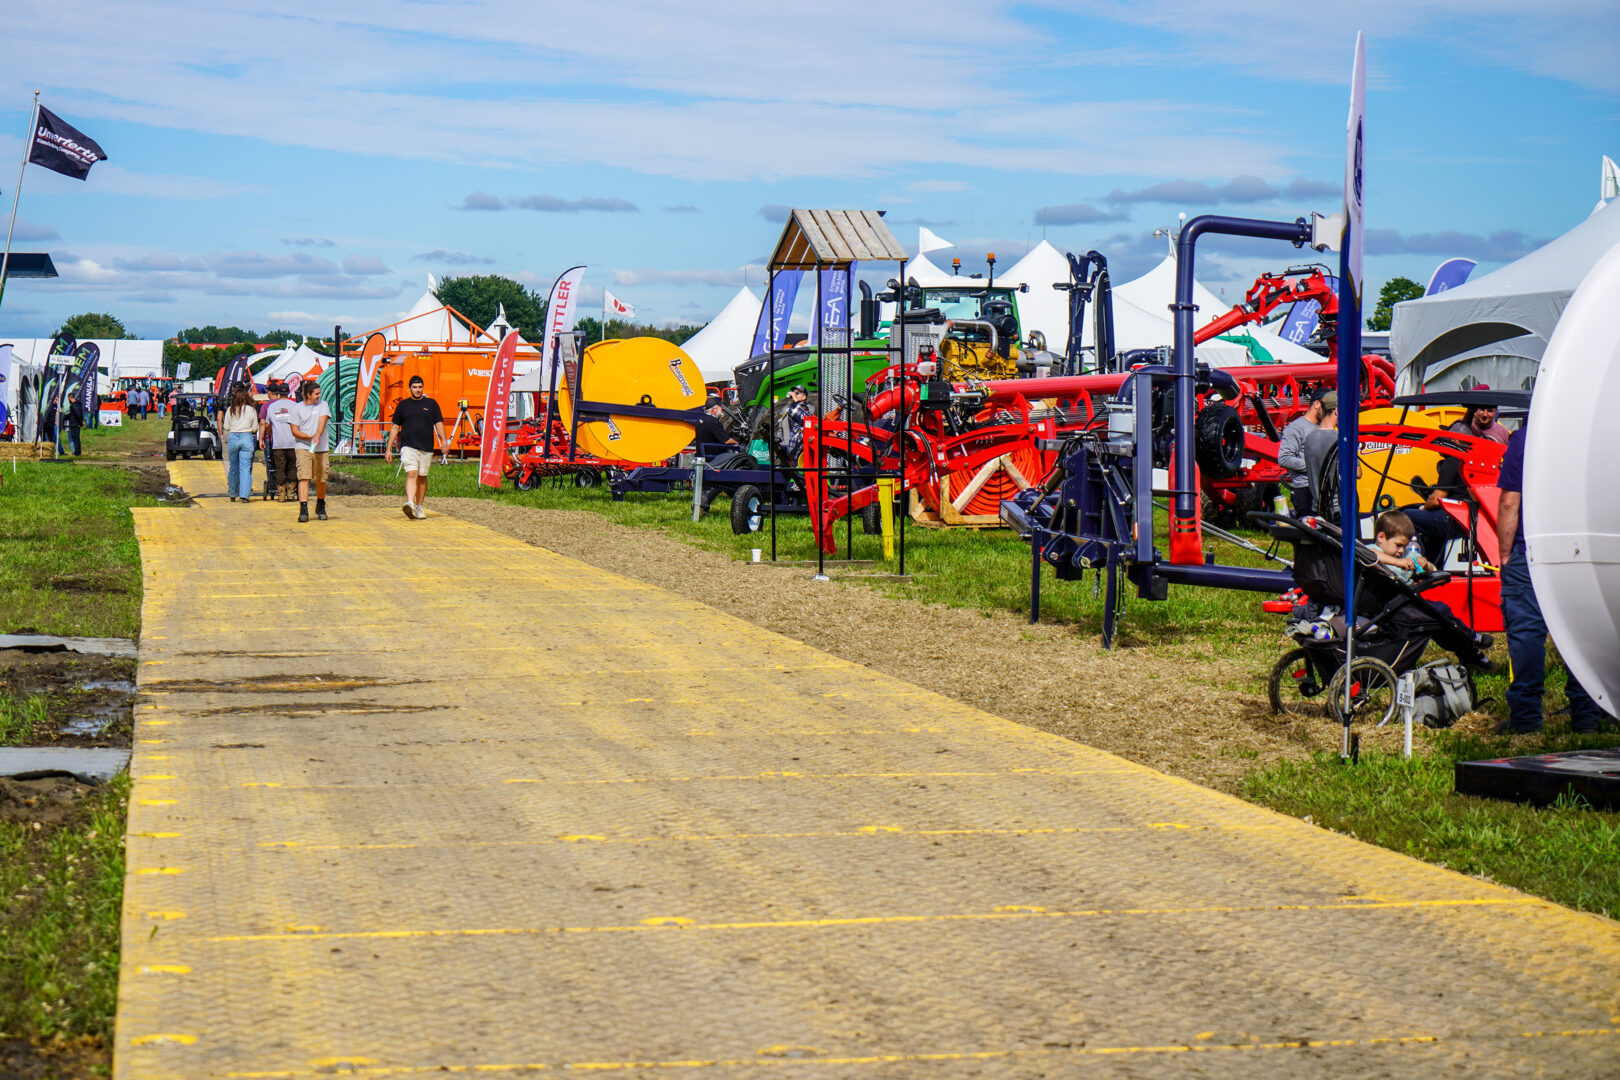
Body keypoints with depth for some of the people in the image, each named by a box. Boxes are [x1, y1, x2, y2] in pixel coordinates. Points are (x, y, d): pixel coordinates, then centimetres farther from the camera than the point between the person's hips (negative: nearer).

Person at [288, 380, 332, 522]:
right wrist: (310, 437, -14)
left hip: (321, 448, 2)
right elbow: (294, 431, -1)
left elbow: (322, 422, -8)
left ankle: (320, 507, 30)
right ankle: (303, 509, -20)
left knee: (321, 480, 8)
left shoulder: (323, 405, 8)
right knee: (304, 477, -14)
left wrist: (317, 437, -25)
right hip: (303, 448, -2)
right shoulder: (298, 409, 4)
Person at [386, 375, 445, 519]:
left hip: (426, 448, 1)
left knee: (422, 478, 7)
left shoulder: (431, 404, 10)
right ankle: (410, 504, -32)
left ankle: (419, 507, 19)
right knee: (411, 474, -18)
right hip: (408, 446, -1)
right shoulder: (403, 405, 10)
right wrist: (388, 449, 10)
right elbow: (395, 427, 13)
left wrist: (444, 441, -8)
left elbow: (439, 424, 8)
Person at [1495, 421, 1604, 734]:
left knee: (1527, 632, 1)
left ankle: (1525, 718, 1)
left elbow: (1509, 503, -7)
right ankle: (1586, 716, 9)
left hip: (1530, 555, -3)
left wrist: (1505, 554, 1)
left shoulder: (1523, 439, -6)